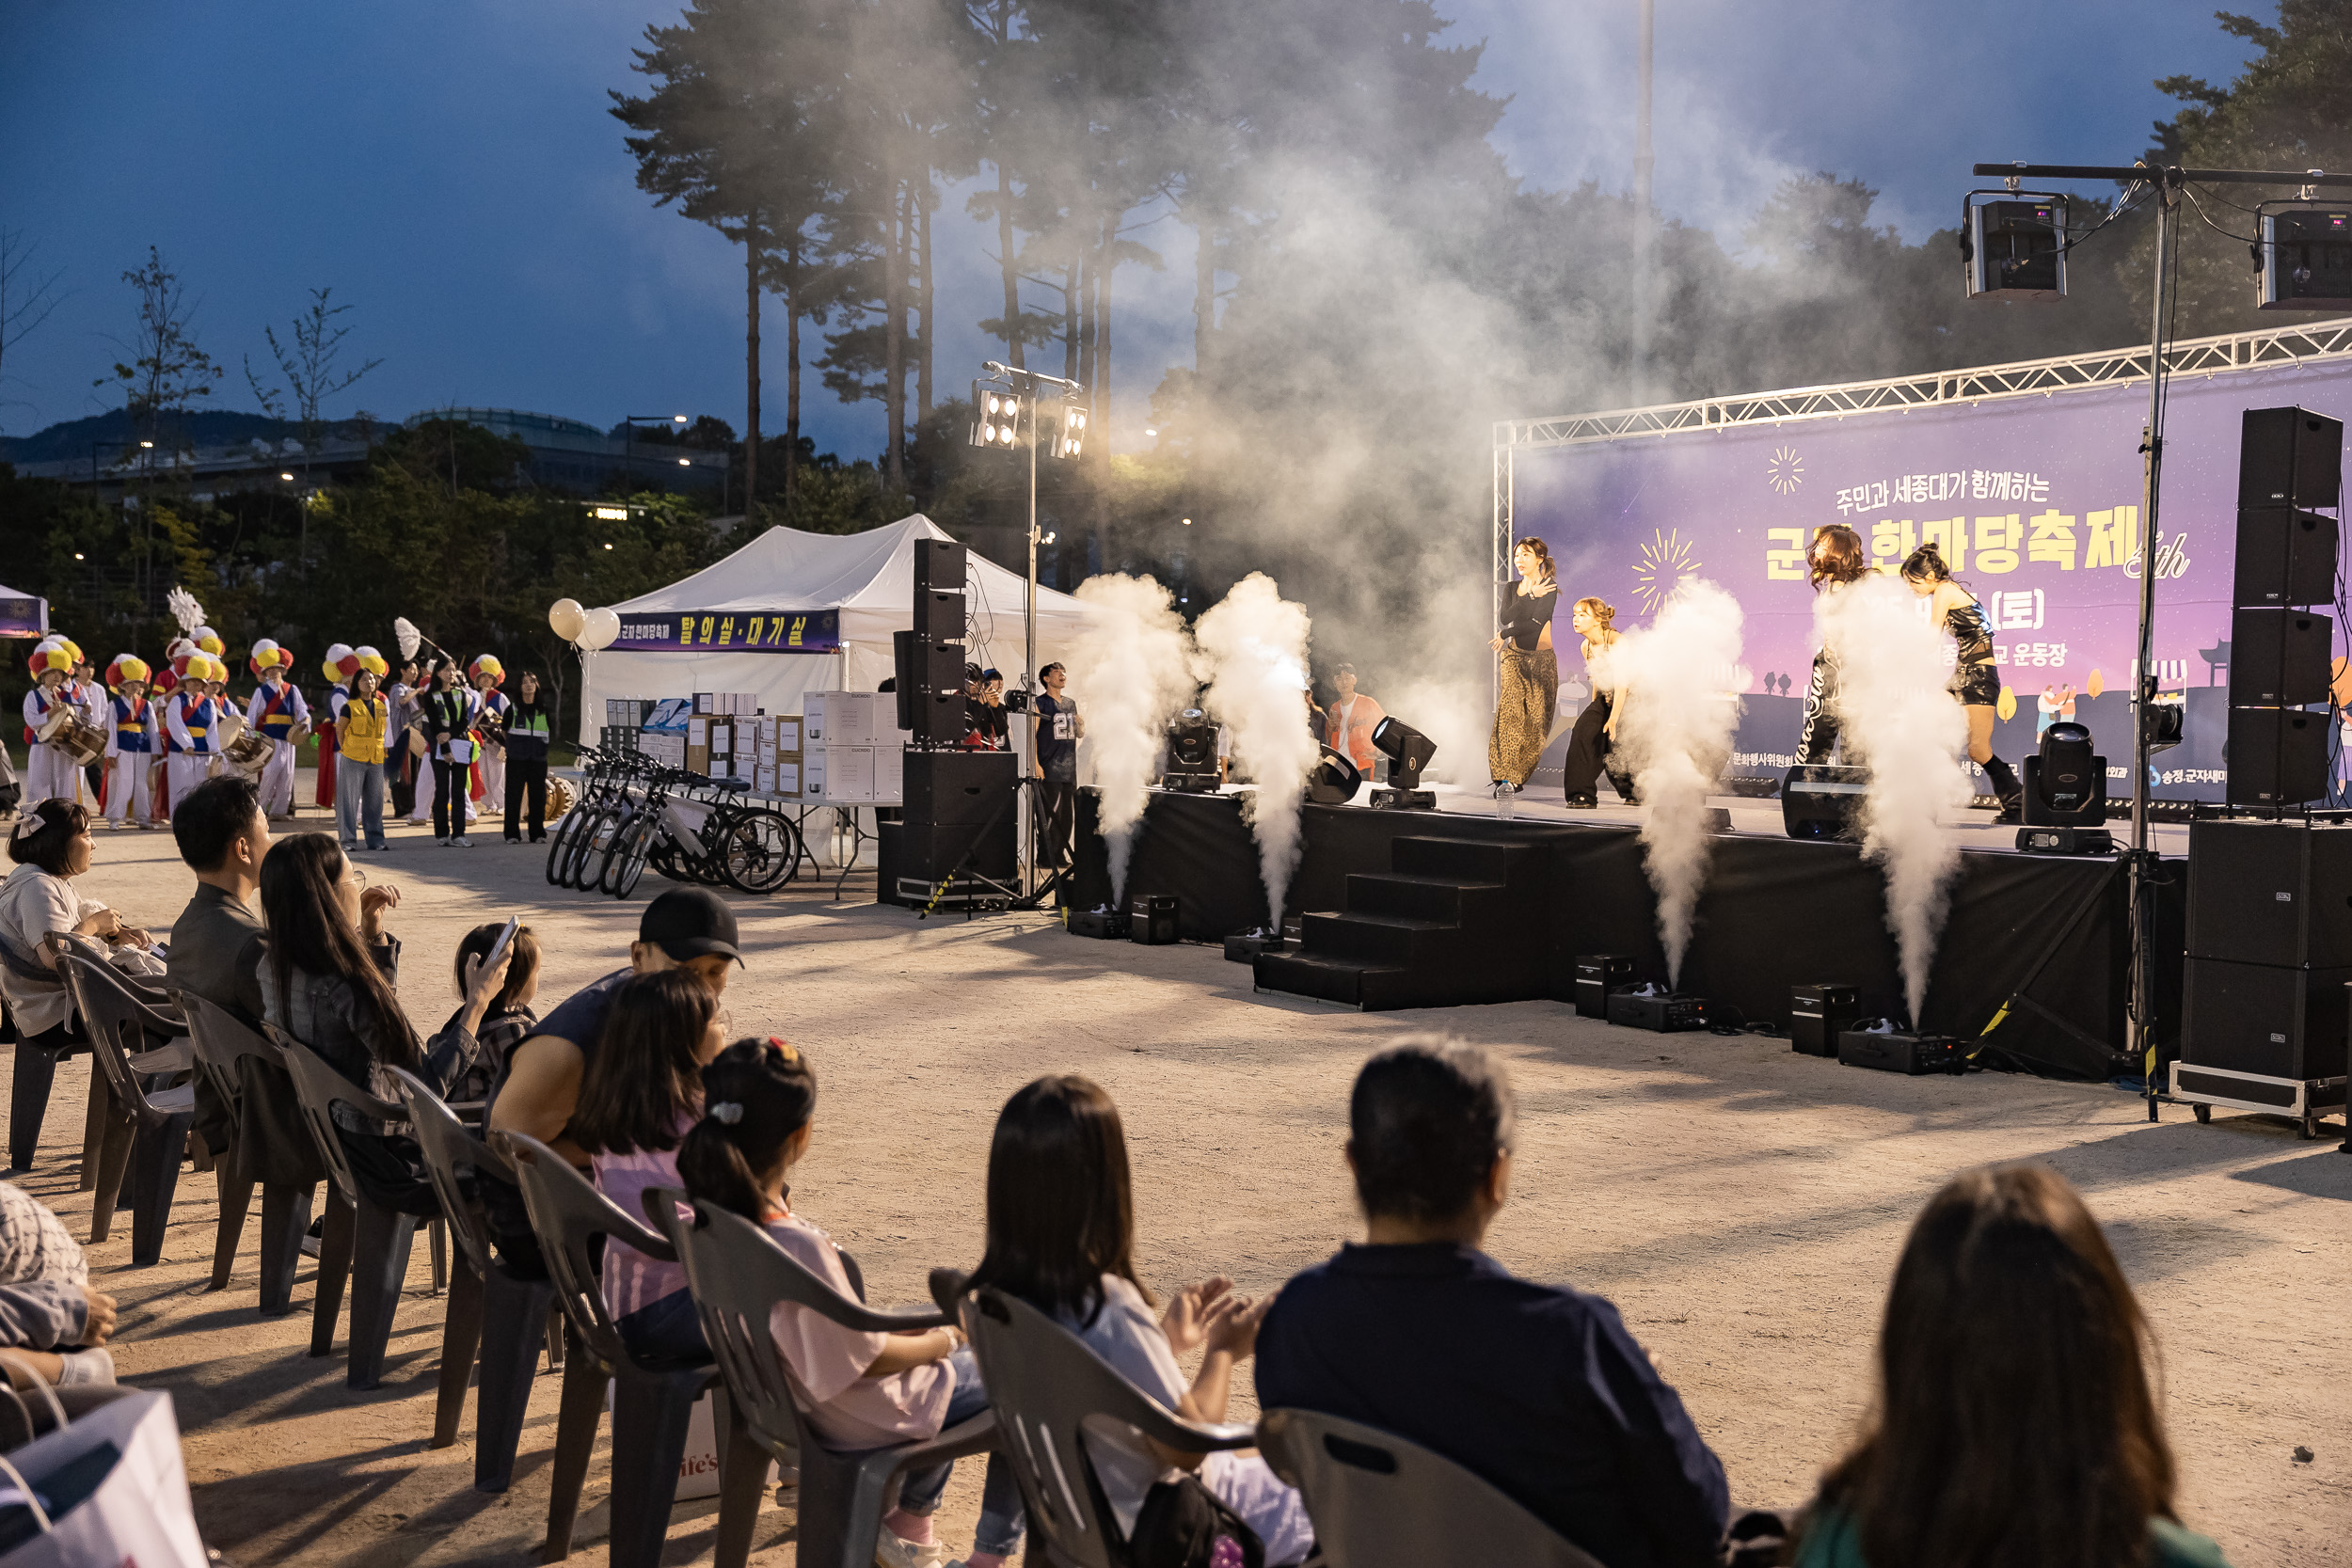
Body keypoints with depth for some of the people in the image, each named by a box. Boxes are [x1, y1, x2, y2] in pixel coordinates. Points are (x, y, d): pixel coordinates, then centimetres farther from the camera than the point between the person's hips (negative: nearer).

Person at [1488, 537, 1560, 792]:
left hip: (1542, 658, -3)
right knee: (1510, 710, -15)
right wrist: (1530, 596, -12)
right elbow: (1506, 617, -5)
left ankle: (1518, 775, 5)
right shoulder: (1513, 588, 13)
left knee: (1536, 719, -4)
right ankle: (1505, 775, -21)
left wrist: (1505, 634, -9)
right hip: (1515, 656, 3)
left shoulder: (1550, 588, -3)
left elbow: (1537, 621, -16)